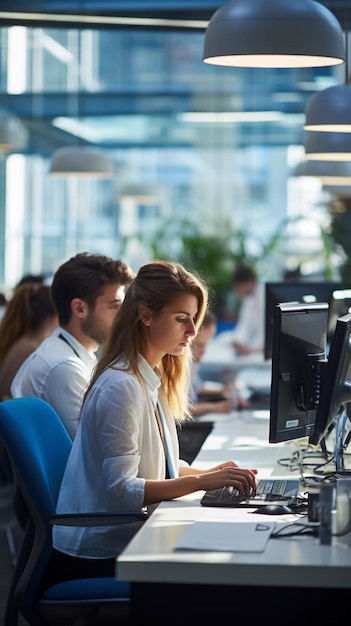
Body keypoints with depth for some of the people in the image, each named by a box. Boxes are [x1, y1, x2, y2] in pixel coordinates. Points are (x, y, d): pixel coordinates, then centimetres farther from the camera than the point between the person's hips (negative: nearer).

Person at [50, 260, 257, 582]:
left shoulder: (153, 380, 12)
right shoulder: (121, 387, -18)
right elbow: (120, 491, -23)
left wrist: (207, 472, 0)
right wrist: (202, 481, -27)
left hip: (126, 539, 9)